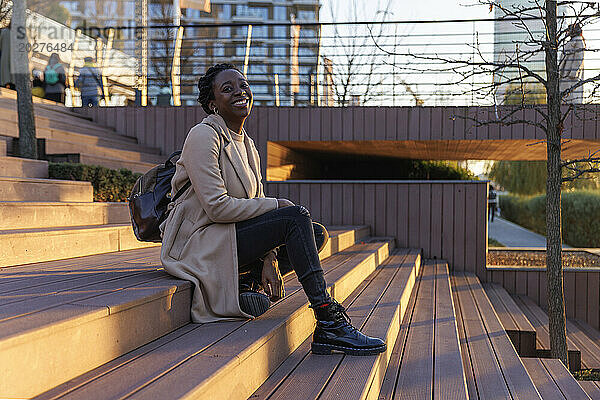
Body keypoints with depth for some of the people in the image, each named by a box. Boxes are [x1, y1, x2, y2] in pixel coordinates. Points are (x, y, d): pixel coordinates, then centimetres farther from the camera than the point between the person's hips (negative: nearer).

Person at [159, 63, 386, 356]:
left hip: (227, 240, 8)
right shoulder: (203, 137, -12)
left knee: (316, 233, -4)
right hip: (199, 245, -8)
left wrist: (268, 259, -6)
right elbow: (217, 207, -21)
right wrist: (275, 206, -13)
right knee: (296, 217, -22)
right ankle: (329, 322, -23)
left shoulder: (246, 145, 14)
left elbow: (257, 203, 9)